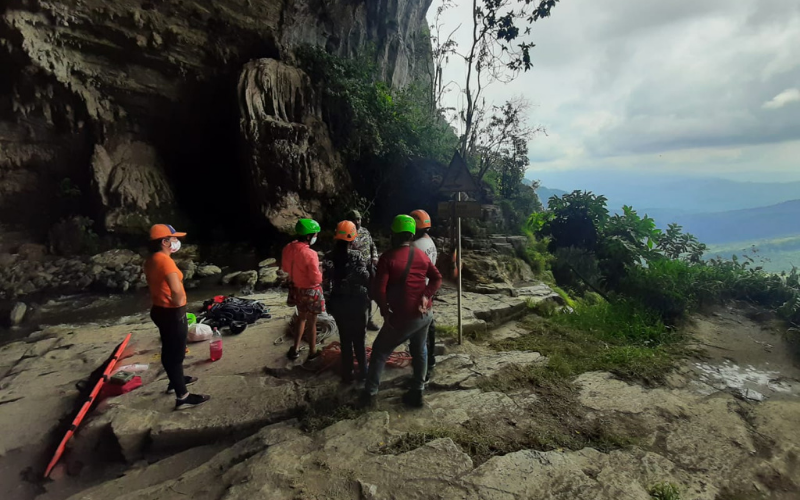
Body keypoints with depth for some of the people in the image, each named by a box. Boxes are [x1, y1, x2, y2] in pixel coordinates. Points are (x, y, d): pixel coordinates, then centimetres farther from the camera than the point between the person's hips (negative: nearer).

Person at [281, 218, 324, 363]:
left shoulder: (288, 248, -7)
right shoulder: (310, 254, -30)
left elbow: (285, 268, 8)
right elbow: (316, 278, -24)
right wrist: (320, 273, -4)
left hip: (296, 288, 7)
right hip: (310, 291, -7)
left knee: (301, 318, 26)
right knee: (311, 322, 11)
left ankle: (295, 349, 35)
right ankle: (312, 353, 26)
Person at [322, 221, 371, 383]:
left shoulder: (329, 258, -6)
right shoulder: (356, 257, -15)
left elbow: (325, 283, -5)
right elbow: (366, 280, -17)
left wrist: (328, 303, 5)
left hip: (338, 304, 2)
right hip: (356, 303, -2)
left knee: (345, 340, 15)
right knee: (359, 339, 15)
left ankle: (347, 375, 22)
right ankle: (363, 372, 25)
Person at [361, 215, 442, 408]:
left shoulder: (388, 258, -13)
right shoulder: (422, 255, 6)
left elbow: (379, 290, -18)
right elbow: (437, 279, 4)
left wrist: (385, 312, -6)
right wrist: (425, 296, -6)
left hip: (403, 317, -5)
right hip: (424, 314, 5)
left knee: (380, 351, 11)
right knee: (419, 351, 22)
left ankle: (370, 394, 17)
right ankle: (417, 392, 26)